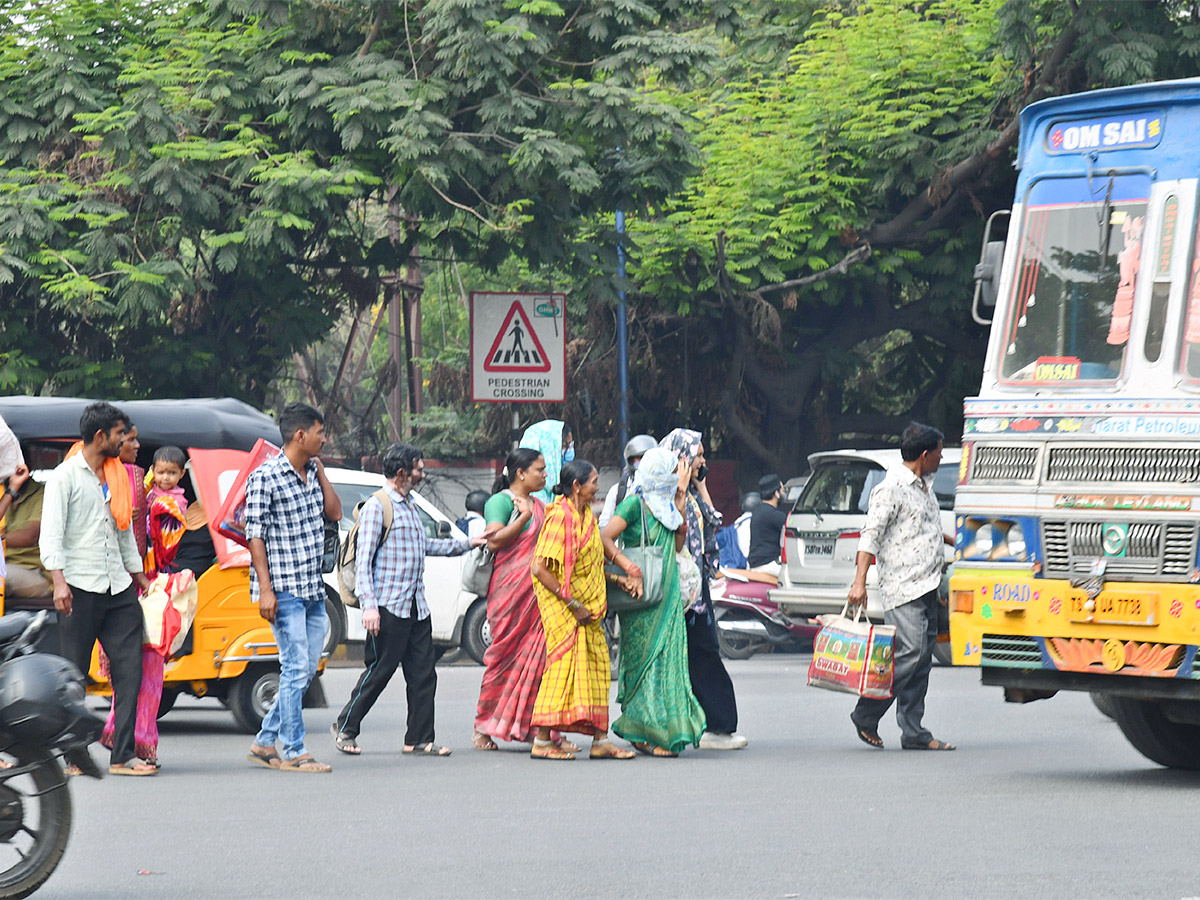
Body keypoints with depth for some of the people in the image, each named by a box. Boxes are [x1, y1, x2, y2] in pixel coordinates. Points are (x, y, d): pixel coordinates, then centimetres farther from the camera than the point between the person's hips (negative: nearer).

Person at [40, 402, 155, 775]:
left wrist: (138, 574, 24)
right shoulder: (65, 476, -4)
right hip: (80, 588, -6)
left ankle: (123, 756, -2)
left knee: (130, 670, -3)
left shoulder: (117, 476, 17)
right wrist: (59, 582, -20)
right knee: (72, 675, -1)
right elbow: (51, 533, -10)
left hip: (118, 589, 6)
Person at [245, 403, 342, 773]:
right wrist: (265, 589, -17)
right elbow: (255, 536, -11)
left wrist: (320, 470, 8)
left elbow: (334, 513, 14)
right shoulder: (265, 476, -10)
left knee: (306, 670, 9)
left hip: (313, 589, 8)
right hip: (284, 589, -8)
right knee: (296, 668, -8)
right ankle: (293, 752, -3)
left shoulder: (311, 473, 13)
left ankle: (265, 741, 18)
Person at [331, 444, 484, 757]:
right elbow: (363, 561, -13)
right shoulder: (376, 507, -9)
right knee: (379, 671, -4)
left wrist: (468, 543, 31)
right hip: (389, 608, -8)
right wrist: (369, 605, -21)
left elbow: (426, 545, 32)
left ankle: (419, 739, 8)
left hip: (416, 607, 8)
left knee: (423, 674, 4)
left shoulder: (410, 506, 18)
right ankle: (345, 728, 12)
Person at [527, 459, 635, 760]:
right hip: (562, 606, -9)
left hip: (587, 608, 9)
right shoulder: (560, 517, -16)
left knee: (597, 665, 7)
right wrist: (573, 604, -20)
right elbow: (539, 568, -22)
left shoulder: (587, 515, 12)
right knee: (563, 664, -9)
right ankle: (541, 742, -4)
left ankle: (600, 740, 10)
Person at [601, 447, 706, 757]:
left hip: (667, 593, 7)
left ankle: (665, 729, 7)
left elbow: (676, 545, 11)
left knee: (667, 658, 3)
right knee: (646, 659, -5)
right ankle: (643, 733, -1)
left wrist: (681, 500, 9)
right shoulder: (635, 504, -10)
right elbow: (605, 539, -17)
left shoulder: (666, 506, 14)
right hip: (643, 595, -7)